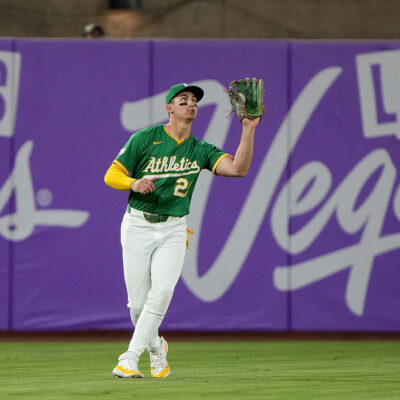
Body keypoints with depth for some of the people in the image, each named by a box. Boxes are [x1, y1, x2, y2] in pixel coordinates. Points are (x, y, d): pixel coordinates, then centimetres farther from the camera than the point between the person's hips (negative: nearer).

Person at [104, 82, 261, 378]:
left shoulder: (200, 151, 6)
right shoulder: (145, 139, -1)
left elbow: (238, 168, -9)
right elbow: (111, 175, -1)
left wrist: (249, 129, -16)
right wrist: (134, 183, -21)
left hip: (173, 231, 2)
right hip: (139, 226, -2)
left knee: (162, 290, -20)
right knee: (138, 301, -2)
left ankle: (129, 360, -16)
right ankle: (156, 347, 28)